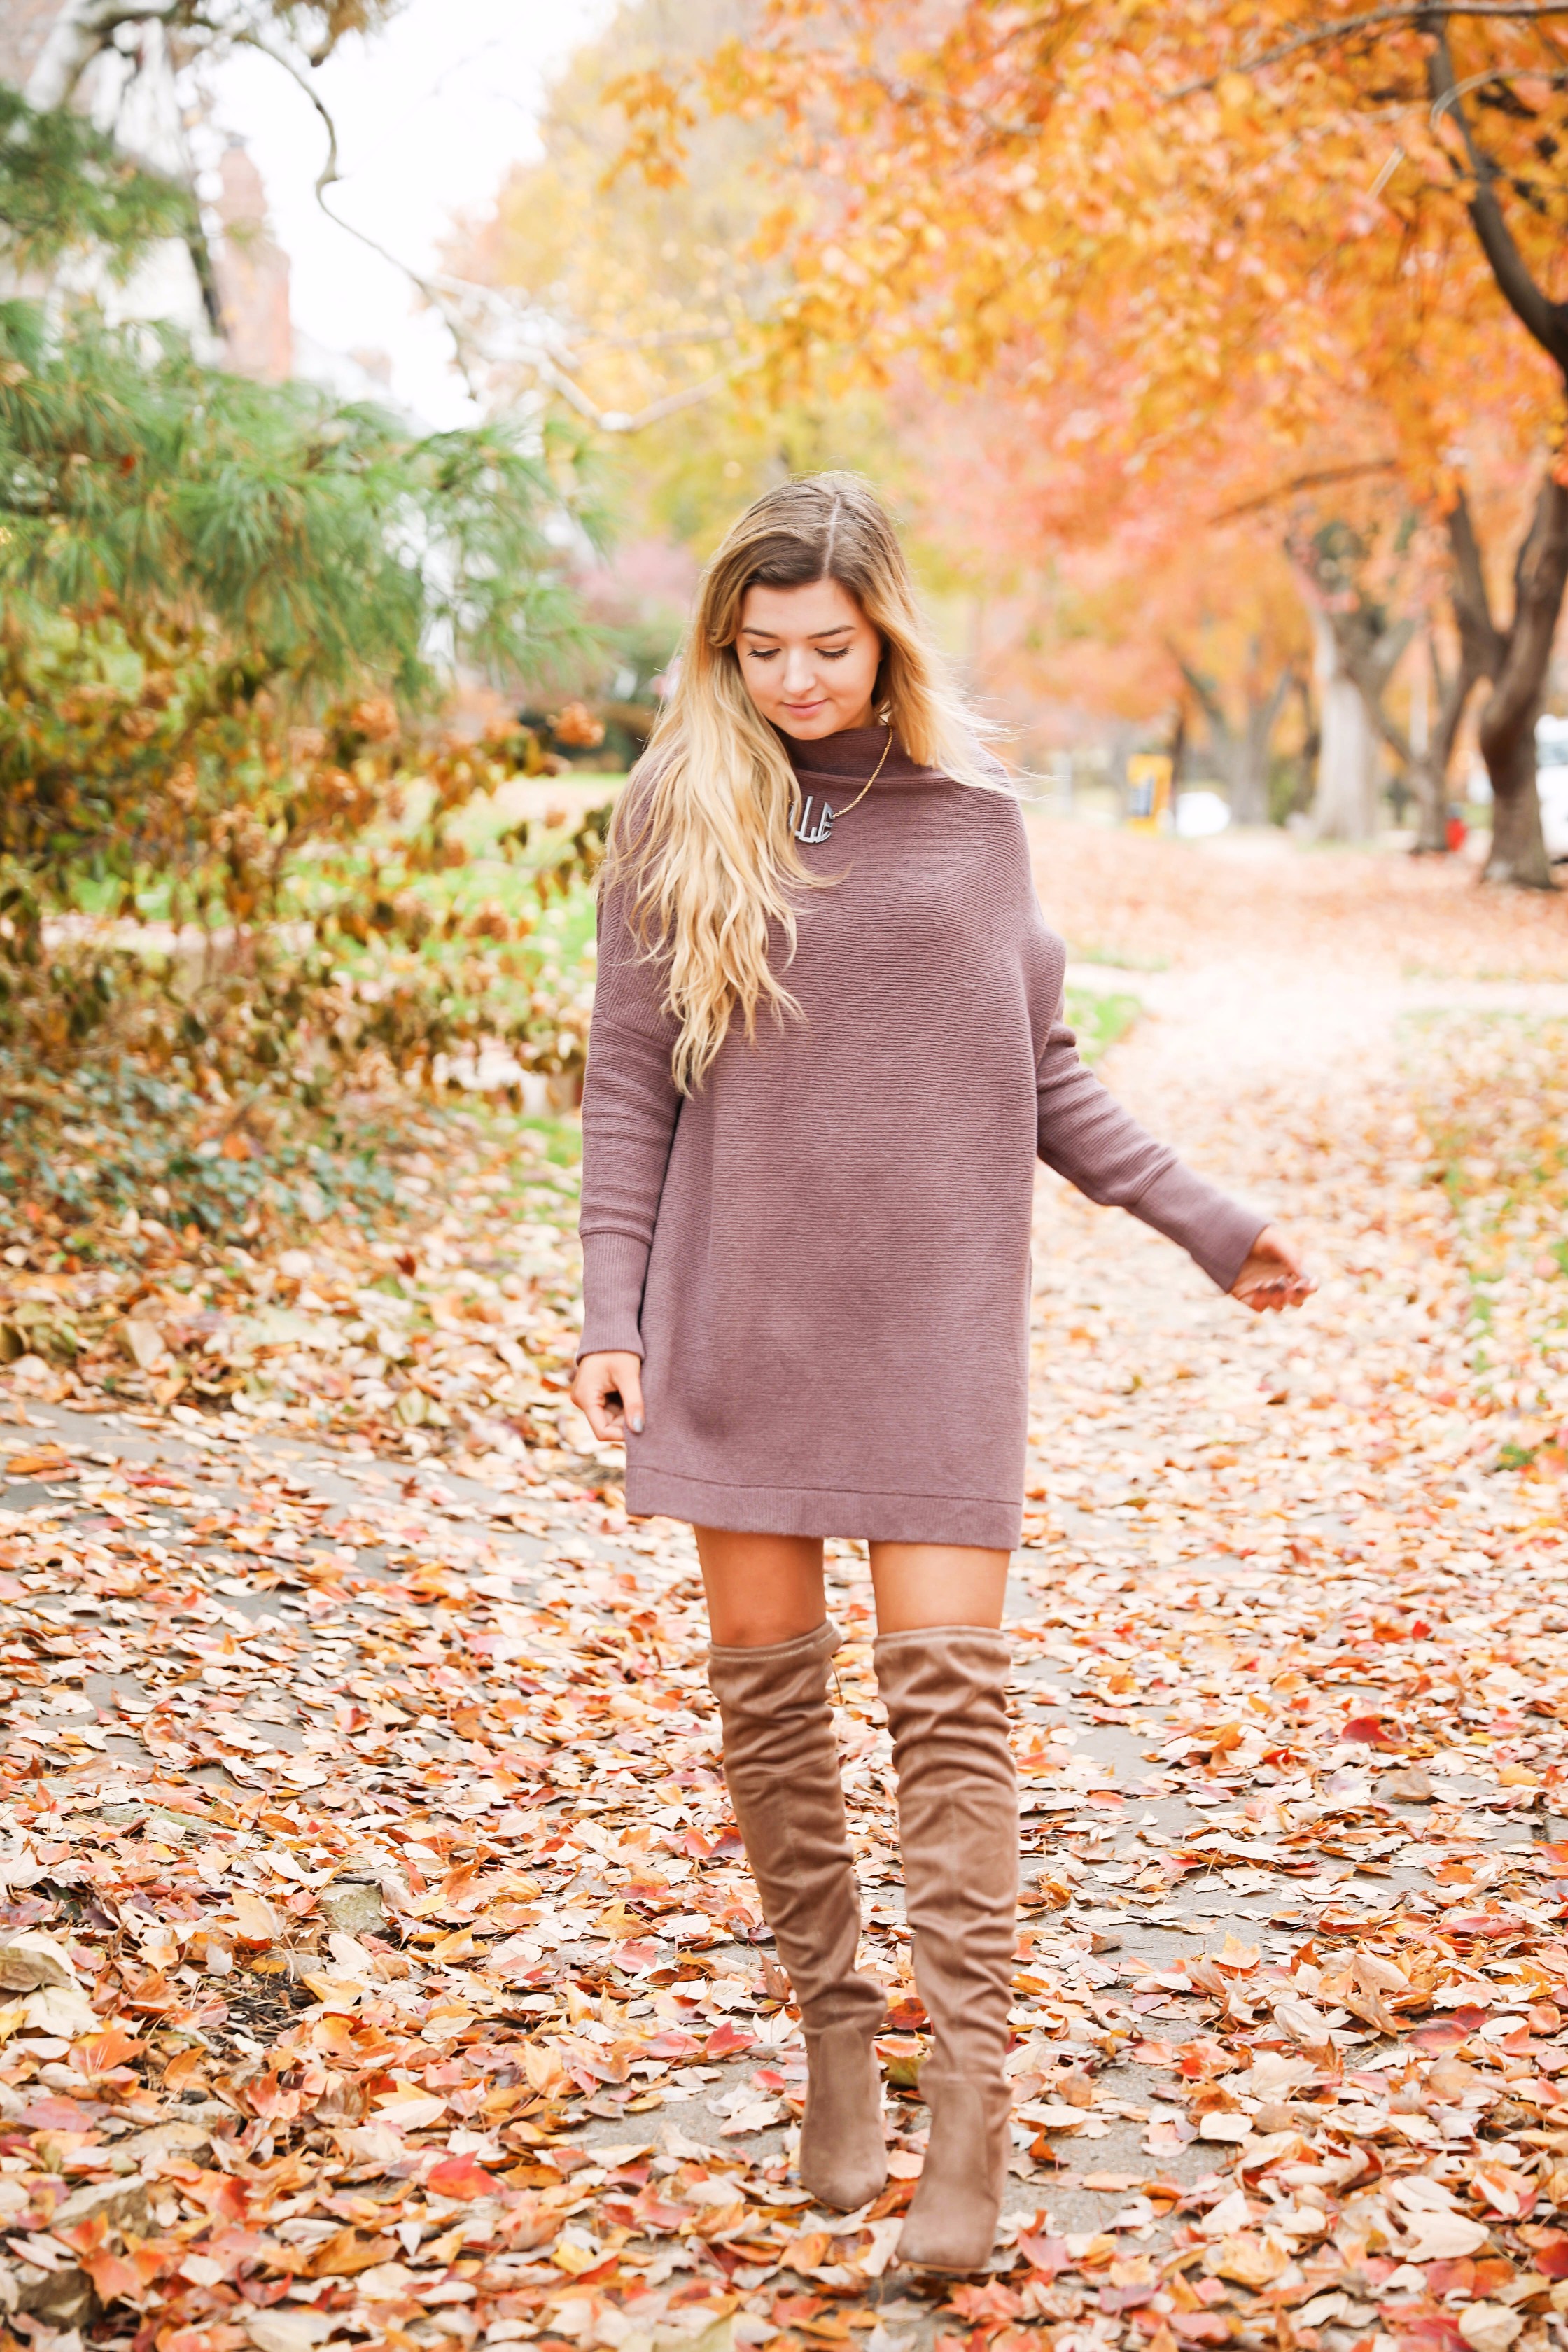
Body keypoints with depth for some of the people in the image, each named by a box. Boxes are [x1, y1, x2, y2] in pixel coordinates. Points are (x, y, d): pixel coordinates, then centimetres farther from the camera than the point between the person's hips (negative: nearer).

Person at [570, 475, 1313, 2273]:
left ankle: (970, 2089, -3)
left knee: (947, 1685, -6)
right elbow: (624, 1091, 4)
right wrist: (609, 1315, -4)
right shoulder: (675, 821, 4)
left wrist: (1202, 1221, 11)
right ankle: (834, 2038, 20)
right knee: (765, 1682, 4)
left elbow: (1043, 1078, 14)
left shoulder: (974, 823, 7)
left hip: (935, 1316, 0)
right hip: (737, 1317, 0)